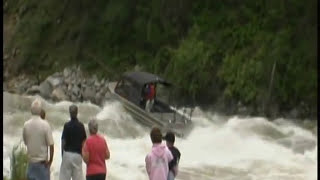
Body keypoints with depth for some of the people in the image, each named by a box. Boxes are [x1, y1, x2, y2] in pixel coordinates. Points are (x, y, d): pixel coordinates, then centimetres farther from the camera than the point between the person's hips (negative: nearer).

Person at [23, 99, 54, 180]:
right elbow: (51, 144, -13)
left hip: (31, 161, 3)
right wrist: (50, 160, -3)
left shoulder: (26, 125, -5)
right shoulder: (45, 124, -15)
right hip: (42, 162, -3)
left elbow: (25, 142, 7)